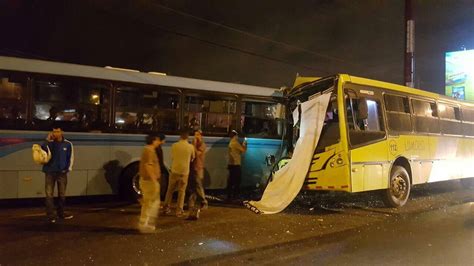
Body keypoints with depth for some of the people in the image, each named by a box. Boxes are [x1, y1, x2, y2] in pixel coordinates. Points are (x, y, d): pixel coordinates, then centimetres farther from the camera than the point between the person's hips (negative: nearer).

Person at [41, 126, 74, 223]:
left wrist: (68, 169, -2)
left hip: (62, 172, 1)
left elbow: (71, 157, 6)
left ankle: (60, 213, 23)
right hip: (50, 172, -1)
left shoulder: (68, 144, 0)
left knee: (62, 194, 10)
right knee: (49, 194, -3)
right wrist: (47, 140, -21)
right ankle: (51, 215, 3)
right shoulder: (49, 143, -1)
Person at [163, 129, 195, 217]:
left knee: (170, 190, 16)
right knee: (181, 192, 7)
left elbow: (172, 157, 7)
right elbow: (192, 158, 9)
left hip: (174, 171, 1)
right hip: (184, 172, -1)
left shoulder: (174, 145, -4)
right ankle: (179, 211, 8)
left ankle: (166, 207, 22)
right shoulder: (190, 147, -6)